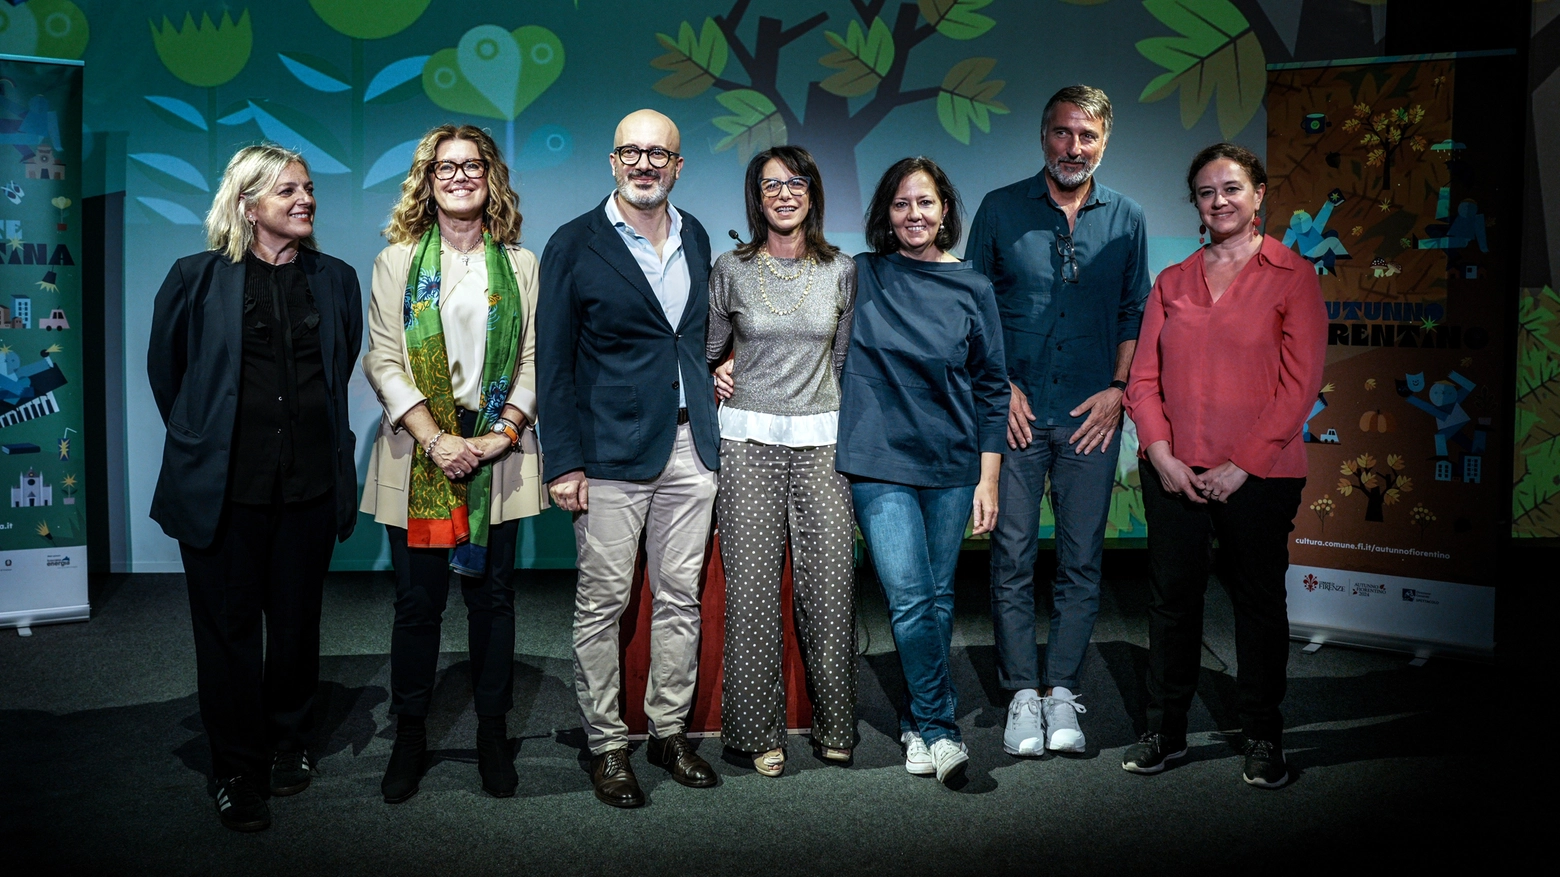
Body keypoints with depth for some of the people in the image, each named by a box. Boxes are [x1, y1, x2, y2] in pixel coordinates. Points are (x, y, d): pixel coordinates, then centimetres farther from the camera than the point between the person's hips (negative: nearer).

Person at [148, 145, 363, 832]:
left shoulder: (336, 280, 7)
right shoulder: (198, 279, -1)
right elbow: (165, 369, 10)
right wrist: (199, 437, 13)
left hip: (310, 483, 2)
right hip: (225, 485, -2)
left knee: (296, 621, 12)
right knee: (228, 626, 5)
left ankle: (289, 744, 31)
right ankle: (238, 770, 18)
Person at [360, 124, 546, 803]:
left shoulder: (520, 264, 10)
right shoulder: (397, 261, 6)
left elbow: (533, 358, 5)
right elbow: (382, 360, -1)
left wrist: (505, 432, -9)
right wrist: (435, 439, -12)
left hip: (499, 455, 1)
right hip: (419, 455, -1)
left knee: (492, 595, 6)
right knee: (418, 601, 3)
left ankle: (492, 734, 18)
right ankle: (410, 737, 16)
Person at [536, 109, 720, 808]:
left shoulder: (695, 237, 10)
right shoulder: (575, 246, -4)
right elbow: (553, 364, -6)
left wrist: (710, 377, 9)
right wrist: (564, 463, -10)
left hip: (689, 446, 5)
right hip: (611, 452, -4)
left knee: (680, 596, 10)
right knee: (603, 603, 1)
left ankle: (670, 730, 23)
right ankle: (605, 743, 14)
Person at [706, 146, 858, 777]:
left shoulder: (841, 272, 7)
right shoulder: (731, 270, 4)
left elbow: (844, 358, 14)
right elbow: (709, 349, 16)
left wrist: (850, 434, 8)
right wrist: (716, 377, -2)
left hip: (822, 442, 1)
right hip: (748, 441, -1)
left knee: (829, 584, 0)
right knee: (752, 588, -1)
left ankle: (833, 724, 16)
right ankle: (761, 731, 11)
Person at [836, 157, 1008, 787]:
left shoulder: (972, 288, 5)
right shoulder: (860, 277, 3)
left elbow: (992, 387, 8)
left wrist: (989, 477, 3)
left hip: (953, 465, 2)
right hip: (880, 462, -2)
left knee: (939, 597, 8)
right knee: (909, 598, -11)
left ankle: (919, 722, 24)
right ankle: (941, 731, -1)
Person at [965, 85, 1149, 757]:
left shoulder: (1126, 219, 8)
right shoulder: (1002, 210, 4)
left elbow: (1136, 313, 12)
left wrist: (1118, 387, -1)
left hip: (1092, 415, 1)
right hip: (1016, 410, -1)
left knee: (1082, 560, 4)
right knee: (1013, 556, 0)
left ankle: (1061, 690, 14)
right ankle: (1023, 692, 10)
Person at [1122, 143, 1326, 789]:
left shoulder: (1292, 276, -1)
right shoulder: (1173, 282, 11)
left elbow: (1300, 382, -7)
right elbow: (1144, 378, 8)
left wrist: (1244, 464, -12)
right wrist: (1162, 455, -6)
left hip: (1258, 475, -3)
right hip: (1174, 473, 3)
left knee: (1258, 601, 7)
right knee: (1172, 598, 8)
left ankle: (1264, 737, 22)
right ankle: (1166, 730, 21)